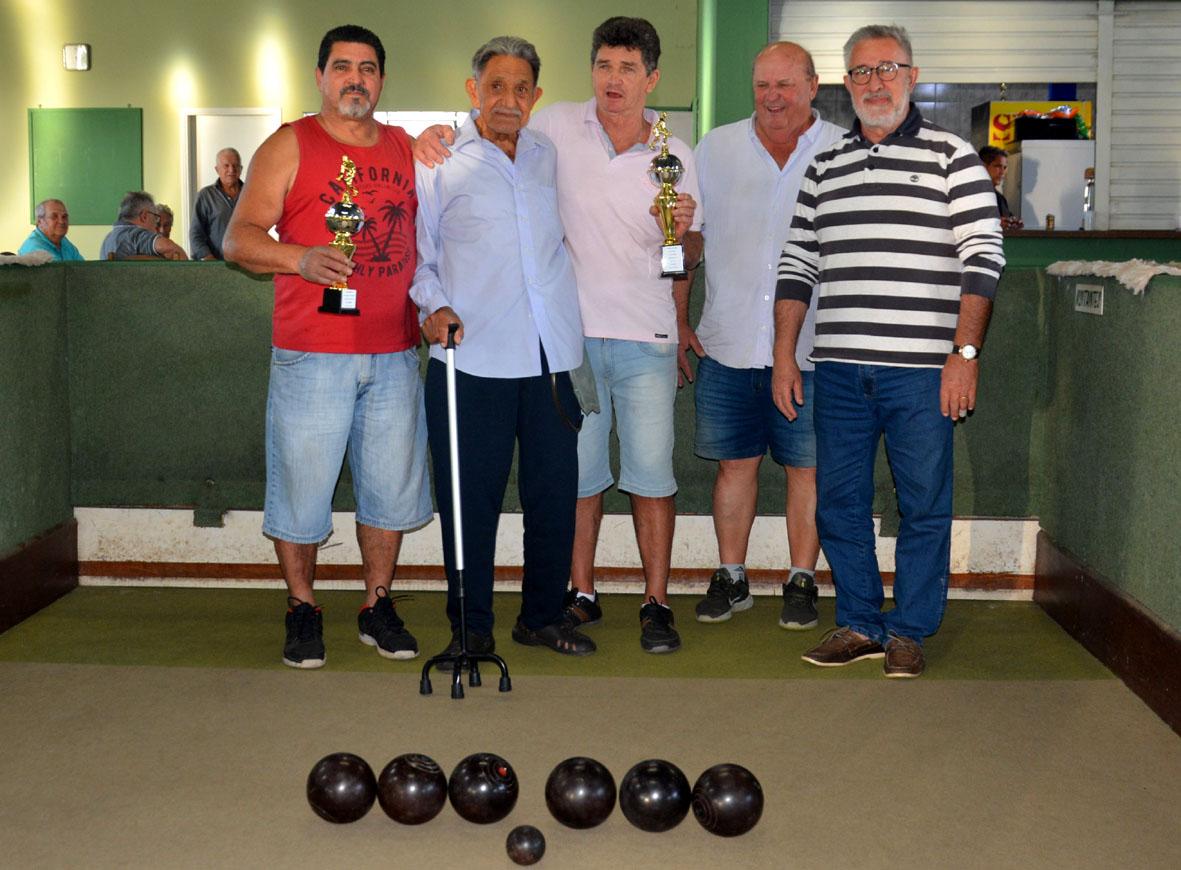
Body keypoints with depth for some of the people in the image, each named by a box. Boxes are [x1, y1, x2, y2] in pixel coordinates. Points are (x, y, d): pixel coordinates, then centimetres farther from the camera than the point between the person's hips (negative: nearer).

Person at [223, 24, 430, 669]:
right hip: (311, 354, -3)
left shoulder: (408, 150, 15)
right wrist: (301, 259, -22)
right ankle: (302, 610, 17)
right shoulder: (290, 145, 3)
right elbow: (238, 239, -5)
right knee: (302, 484, 0)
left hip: (395, 355, 4)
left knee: (392, 484, 8)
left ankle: (377, 607, 23)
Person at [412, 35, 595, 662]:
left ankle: (543, 616, 24)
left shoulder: (553, 157, 14)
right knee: (470, 498, 1)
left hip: (552, 356, 4)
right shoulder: (437, 162, 4)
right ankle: (471, 628, 15)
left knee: (555, 492, 8)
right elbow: (416, 253, 7)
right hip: (474, 358, -3)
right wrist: (434, 306, -10)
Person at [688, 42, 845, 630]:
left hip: (809, 348, -2)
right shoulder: (716, 148, 9)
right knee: (735, 463, 8)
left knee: (807, 467, 4)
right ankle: (730, 578, 21)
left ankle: (802, 581, 17)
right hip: (729, 342, 2)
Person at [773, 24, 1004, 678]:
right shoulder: (823, 167, 14)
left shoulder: (952, 158, 3)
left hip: (922, 369, -4)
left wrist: (966, 352, -11)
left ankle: (910, 630, 17)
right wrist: (784, 355, 8)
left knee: (924, 503, 3)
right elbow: (796, 264, 15)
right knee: (838, 501, 8)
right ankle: (859, 625, 22)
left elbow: (984, 258, -3)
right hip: (838, 367, 4)